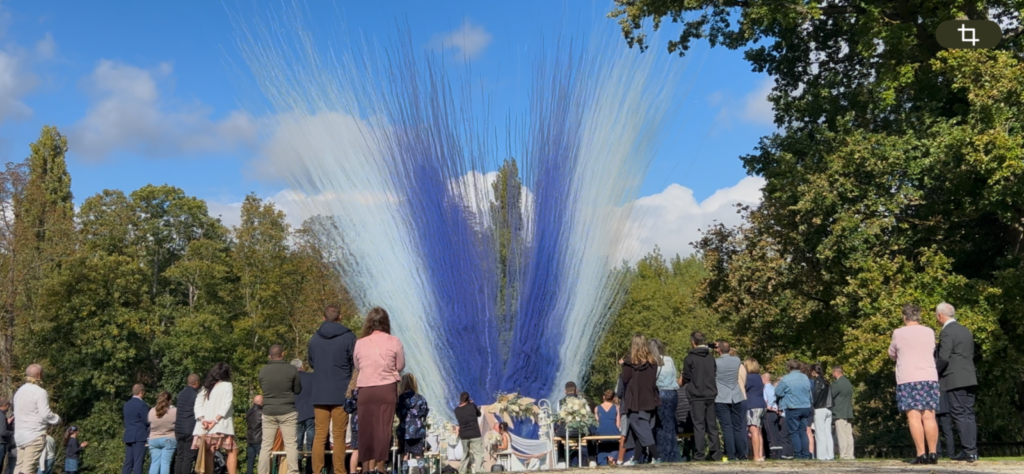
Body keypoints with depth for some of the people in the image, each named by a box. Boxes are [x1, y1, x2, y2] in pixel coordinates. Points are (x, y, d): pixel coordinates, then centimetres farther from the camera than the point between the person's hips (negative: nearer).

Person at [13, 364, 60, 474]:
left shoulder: (19, 391, 13)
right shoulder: (40, 392, -12)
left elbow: (18, 413, 18)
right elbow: (46, 414, -16)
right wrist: (57, 419, 4)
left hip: (20, 435, 8)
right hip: (35, 435, -7)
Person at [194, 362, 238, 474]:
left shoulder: (206, 387, 18)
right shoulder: (227, 385, 4)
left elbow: (198, 404, 7)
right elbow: (226, 405, -9)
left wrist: (202, 420, -5)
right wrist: (215, 420, -13)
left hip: (205, 427, 5)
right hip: (221, 426, -5)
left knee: (208, 454, 3)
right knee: (232, 451, 0)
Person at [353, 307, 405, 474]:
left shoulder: (360, 343, 1)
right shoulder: (394, 342, -4)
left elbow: (358, 366, 13)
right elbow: (400, 366, 5)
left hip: (365, 390, 2)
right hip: (386, 389, -1)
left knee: (366, 429, 8)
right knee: (383, 428, 2)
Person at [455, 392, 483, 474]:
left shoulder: (457, 410, 3)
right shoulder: (472, 405, -3)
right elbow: (479, 414, 13)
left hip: (464, 436, 4)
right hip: (475, 434, -4)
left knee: (465, 454, 20)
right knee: (478, 454, -5)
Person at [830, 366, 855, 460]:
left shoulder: (837, 383, -13)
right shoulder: (848, 382, 14)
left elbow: (830, 396, -9)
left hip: (840, 414, -8)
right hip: (849, 413, 8)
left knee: (842, 435, -6)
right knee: (849, 435, 7)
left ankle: (844, 455, -7)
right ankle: (850, 455, 8)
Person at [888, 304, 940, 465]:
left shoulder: (898, 333, -2)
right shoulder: (929, 332, 7)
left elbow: (892, 354, 12)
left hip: (908, 380, -3)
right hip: (929, 378, 3)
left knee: (914, 417, -5)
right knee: (929, 417, 3)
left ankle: (921, 454, -11)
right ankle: (932, 454, -2)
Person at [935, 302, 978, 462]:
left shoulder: (946, 332, -11)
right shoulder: (966, 331, 15)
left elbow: (943, 358, -17)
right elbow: (971, 355, 19)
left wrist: (936, 374, -2)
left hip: (954, 380, -8)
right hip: (969, 379, 8)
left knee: (960, 416, -6)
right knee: (969, 415, 9)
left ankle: (968, 451, -8)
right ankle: (973, 451, 8)